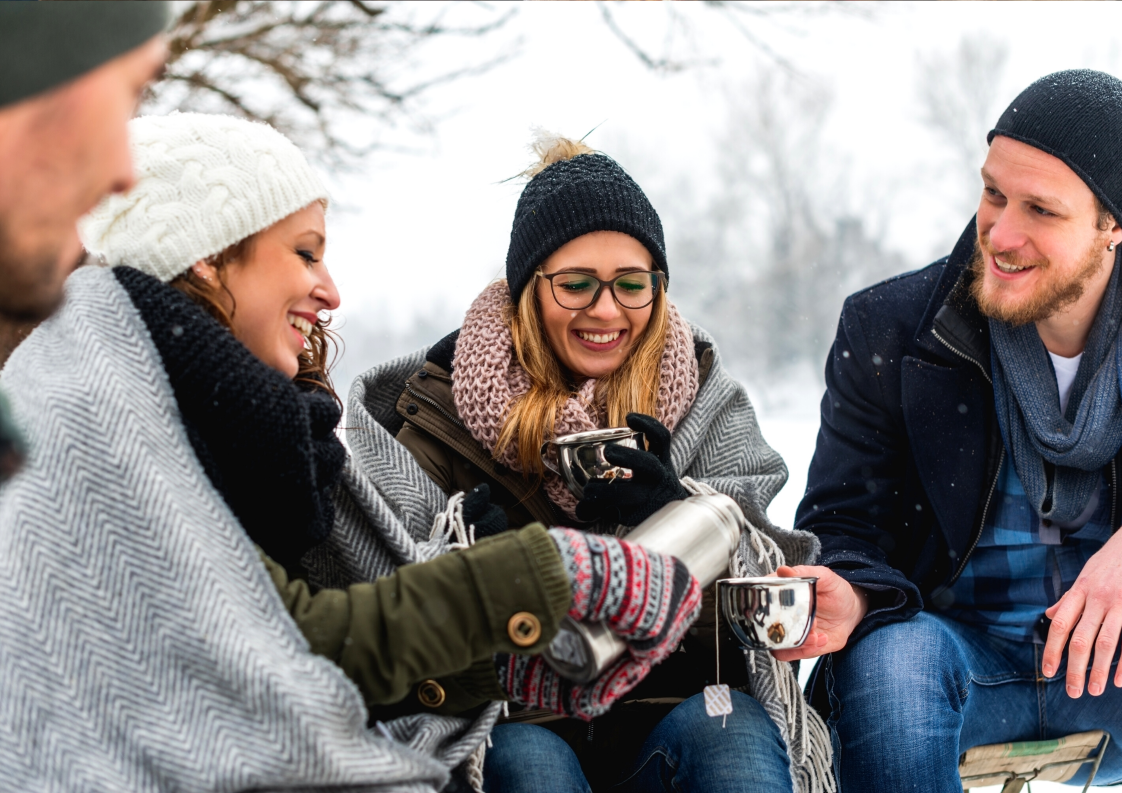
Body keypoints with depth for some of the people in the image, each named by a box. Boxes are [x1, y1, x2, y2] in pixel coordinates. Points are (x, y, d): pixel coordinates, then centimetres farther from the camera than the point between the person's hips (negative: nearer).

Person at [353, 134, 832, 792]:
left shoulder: (706, 397, 10)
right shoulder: (449, 399, 5)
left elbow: (763, 576, -1)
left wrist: (674, 510, -21)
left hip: (676, 699, 1)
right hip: (518, 719, -1)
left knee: (733, 732, -30)